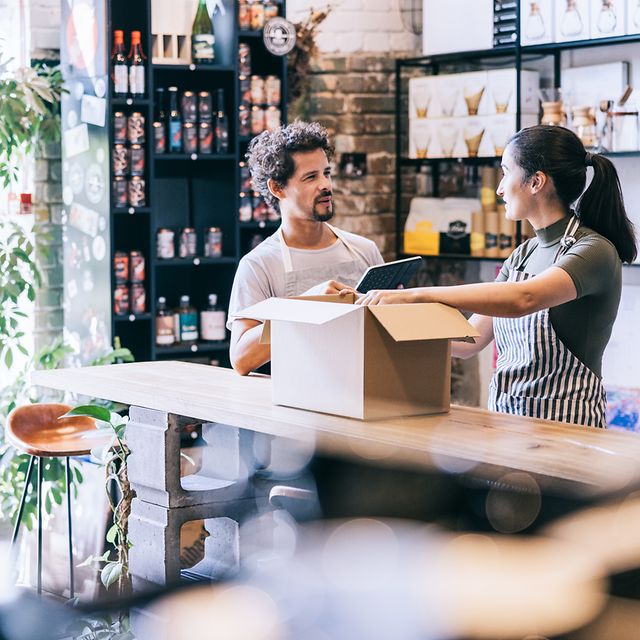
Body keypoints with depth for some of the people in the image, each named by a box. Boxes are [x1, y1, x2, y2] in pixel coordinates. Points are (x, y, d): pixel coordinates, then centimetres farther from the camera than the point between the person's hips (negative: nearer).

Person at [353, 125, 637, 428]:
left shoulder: (595, 250, -9)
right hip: (507, 423, 7)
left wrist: (417, 295, -29)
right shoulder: (523, 255, 16)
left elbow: (522, 298, -27)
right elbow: (470, 340, 16)